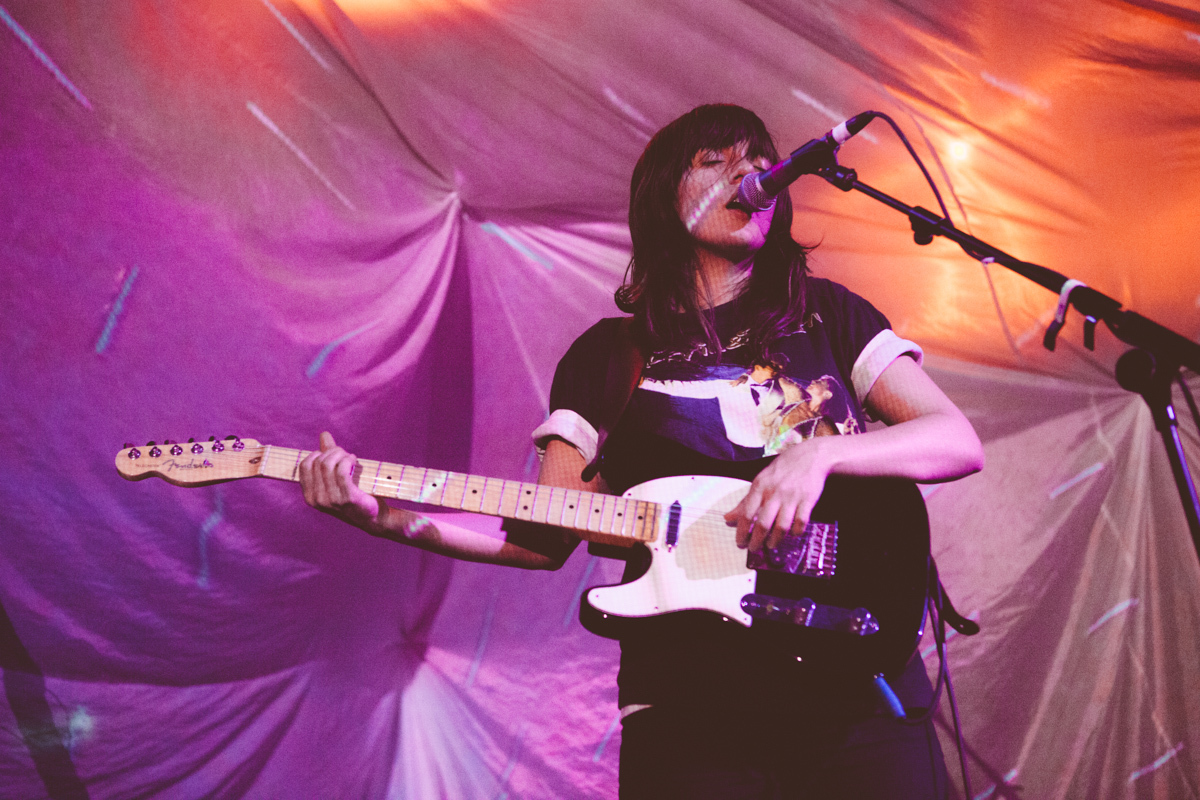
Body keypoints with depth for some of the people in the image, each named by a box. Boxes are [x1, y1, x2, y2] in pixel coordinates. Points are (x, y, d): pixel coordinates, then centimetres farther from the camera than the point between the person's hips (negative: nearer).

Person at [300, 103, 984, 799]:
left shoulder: (826, 314, 12)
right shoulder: (607, 354, 11)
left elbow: (961, 442, 3)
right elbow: (544, 537, 8)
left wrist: (819, 454, -16)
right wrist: (395, 520, -7)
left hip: (859, 684, 1)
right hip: (686, 706, 0)